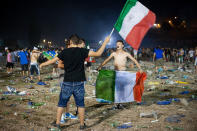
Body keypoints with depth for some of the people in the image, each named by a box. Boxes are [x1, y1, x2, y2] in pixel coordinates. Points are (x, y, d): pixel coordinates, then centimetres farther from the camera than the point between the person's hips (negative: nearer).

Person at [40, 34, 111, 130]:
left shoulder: (65, 52, -2)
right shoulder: (82, 51, -5)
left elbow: (53, 60, 7)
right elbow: (98, 53, -9)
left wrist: (42, 65, 23)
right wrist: (105, 42, 1)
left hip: (67, 83, 1)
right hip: (79, 82, 0)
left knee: (61, 103, 14)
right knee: (80, 104, 10)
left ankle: (57, 123, 20)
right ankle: (82, 124, 16)